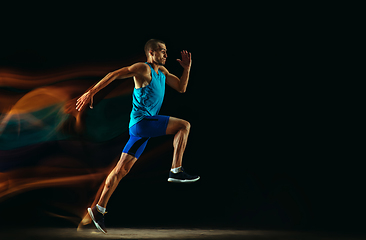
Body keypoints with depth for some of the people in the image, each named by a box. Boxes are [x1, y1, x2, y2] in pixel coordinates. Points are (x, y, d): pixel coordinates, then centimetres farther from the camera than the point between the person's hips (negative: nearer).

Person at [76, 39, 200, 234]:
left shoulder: (162, 71, 20)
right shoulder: (143, 69, -7)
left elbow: (181, 88, 24)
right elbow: (114, 75, -13)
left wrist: (187, 68, 10)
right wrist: (91, 92, -19)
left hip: (142, 128, 9)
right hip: (142, 121, -9)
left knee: (122, 169, 6)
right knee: (184, 125, -10)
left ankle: (98, 209, 9)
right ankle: (176, 171, -12)